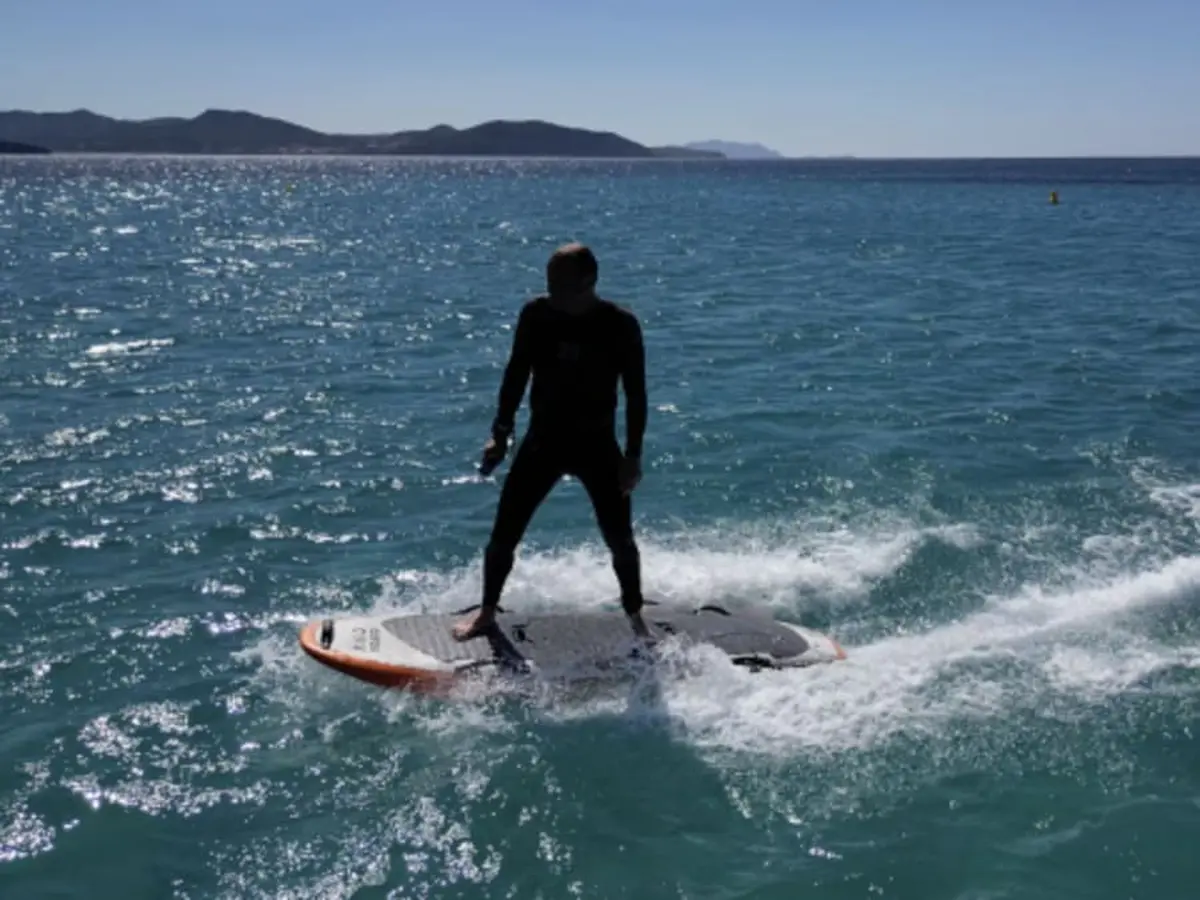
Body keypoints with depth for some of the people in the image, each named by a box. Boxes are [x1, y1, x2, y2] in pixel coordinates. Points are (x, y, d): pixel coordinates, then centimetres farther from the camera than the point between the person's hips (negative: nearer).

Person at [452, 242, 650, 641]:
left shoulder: (621, 326, -12)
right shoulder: (536, 315, -8)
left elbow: (635, 394, -6)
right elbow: (516, 376, 2)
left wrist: (632, 455, -8)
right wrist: (500, 433, 0)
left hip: (597, 443, -1)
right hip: (543, 439, 1)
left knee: (620, 540, 1)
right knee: (504, 534, 0)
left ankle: (635, 618, 23)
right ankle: (487, 612, 21)